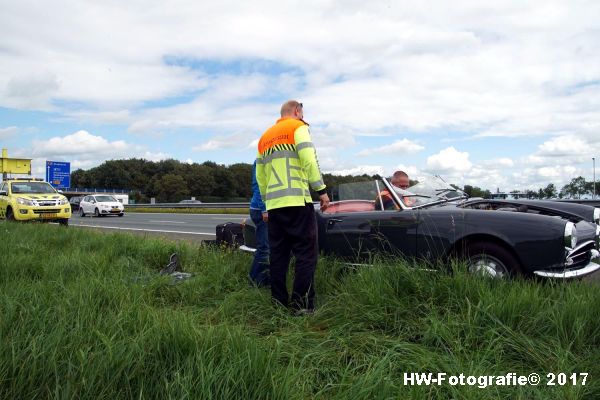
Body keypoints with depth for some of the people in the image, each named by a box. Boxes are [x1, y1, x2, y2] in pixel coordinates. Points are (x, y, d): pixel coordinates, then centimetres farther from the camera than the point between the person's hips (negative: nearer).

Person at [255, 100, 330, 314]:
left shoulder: (265, 137, 23)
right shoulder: (298, 127, 3)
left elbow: (260, 176, 20)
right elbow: (309, 161, -11)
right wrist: (321, 190, -6)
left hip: (274, 205, 7)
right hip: (297, 201, -7)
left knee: (278, 255, 8)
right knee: (306, 254, -4)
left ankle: (279, 303, 10)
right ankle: (302, 305, -7)